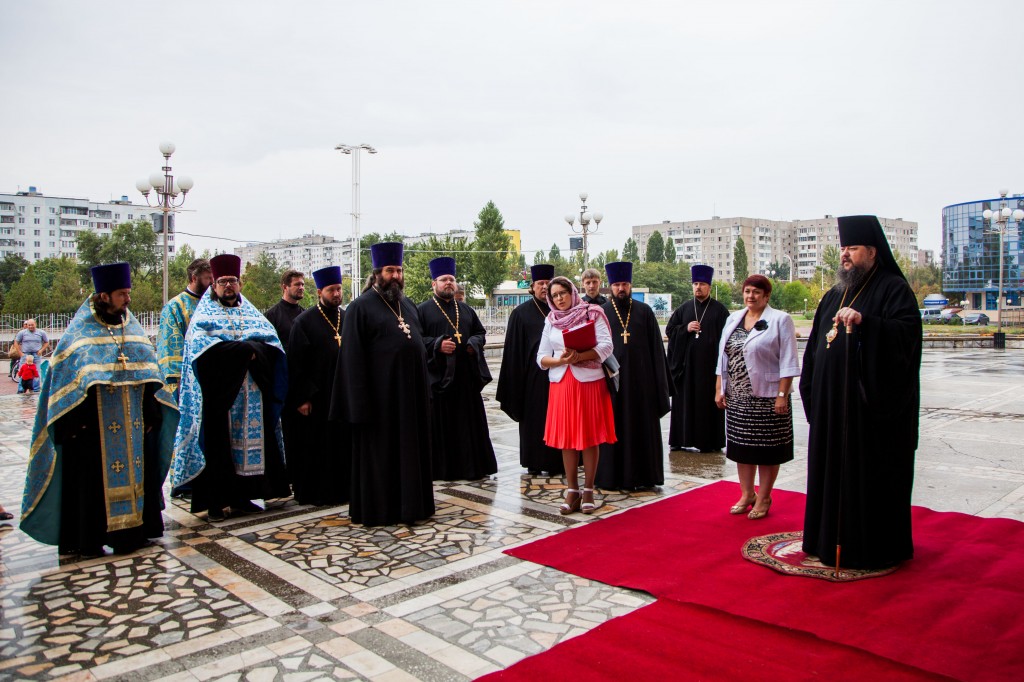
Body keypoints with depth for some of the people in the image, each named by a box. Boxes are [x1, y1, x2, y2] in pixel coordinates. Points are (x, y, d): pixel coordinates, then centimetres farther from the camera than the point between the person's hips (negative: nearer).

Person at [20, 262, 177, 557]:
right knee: (93, 475, 1)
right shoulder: (81, 331, -3)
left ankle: (135, 528, 18)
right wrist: (72, 421, -12)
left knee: (136, 471, 8)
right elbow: (64, 375, -5)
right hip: (94, 422, -4)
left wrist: (151, 414, 6)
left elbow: (149, 373, 11)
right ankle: (89, 540, 10)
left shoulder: (133, 329, 10)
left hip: (132, 423, 4)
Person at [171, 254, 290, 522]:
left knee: (249, 442, 4)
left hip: (251, 398, 4)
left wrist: (243, 349, -16)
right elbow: (204, 348, -13)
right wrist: (247, 349, -15)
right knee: (218, 446, -3)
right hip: (218, 395, -4)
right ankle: (215, 502, 3)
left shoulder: (251, 313, 17)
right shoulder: (205, 315, 6)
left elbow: (271, 341, 2)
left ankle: (241, 497, 12)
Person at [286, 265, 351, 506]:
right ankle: (314, 492, 16)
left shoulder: (347, 319, 9)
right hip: (316, 395, -4)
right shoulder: (305, 321, -4)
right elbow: (295, 362, -7)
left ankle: (342, 488, 21)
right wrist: (302, 397, -12)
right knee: (315, 446, 4)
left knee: (343, 443, 9)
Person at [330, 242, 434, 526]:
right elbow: (353, 356, -10)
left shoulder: (408, 305, 14)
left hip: (412, 390, 6)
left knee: (411, 447, 12)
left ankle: (411, 503, 23)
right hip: (381, 393, -6)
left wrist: (424, 386, 12)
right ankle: (379, 508, 15)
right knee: (380, 450, 3)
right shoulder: (361, 307, -6)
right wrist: (361, 400, -16)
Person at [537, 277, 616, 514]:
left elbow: (606, 346, -10)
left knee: (590, 437, 2)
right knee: (566, 437, 4)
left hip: (590, 381, -3)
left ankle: (588, 490, 11)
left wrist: (580, 356, -22)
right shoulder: (551, 321, 11)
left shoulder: (592, 314, 1)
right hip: (561, 384, 3)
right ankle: (572, 491, 12)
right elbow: (541, 357, 7)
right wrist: (560, 360, -12)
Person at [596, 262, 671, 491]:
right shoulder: (601, 314, 4)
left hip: (641, 379, 1)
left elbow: (656, 347, 4)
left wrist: (658, 380, -1)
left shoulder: (644, 312, 5)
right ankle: (612, 477, 14)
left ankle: (643, 476, 18)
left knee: (643, 428, 7)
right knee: (613, 429, 5)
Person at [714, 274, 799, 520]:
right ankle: (746, 495, 25)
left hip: (767, 396, -5)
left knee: (766, 449, 4)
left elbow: (787, 362, -10)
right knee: (741, 446, 11)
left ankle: (763, 499, 17)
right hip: (737, 397, 5)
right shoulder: (733, 319, 10)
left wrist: (782, 395, -16)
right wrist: (719, 389, 7)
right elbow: (723, 357, 12)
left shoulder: (780, 320, -6)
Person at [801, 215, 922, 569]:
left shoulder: (894, 289, -4)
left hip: (874, 403, -7)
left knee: (871, 472, 0)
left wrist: (863, 321, -32)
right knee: (834, 470, 11)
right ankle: (832, 538, 23)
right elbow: (814, 347, 18)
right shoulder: (834, 296, 17)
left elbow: (906, 334, -19)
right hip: (832, 404, 7)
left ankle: (874, 545, 13)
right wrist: (810, 391, 12)